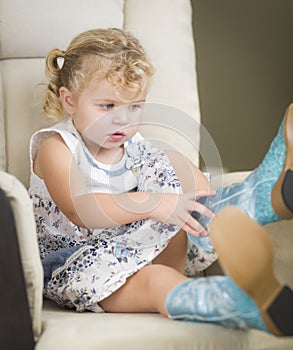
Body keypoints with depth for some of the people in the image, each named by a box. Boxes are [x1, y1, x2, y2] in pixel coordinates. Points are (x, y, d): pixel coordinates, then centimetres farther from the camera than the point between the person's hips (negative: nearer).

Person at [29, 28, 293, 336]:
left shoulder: (133, 147, 9)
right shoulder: (56, 148, -11)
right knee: (153, 279, -39)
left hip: (139, 249, 6)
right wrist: (151, 204, -40)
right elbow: (80, 210, -29)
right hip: (77, 263, -6)